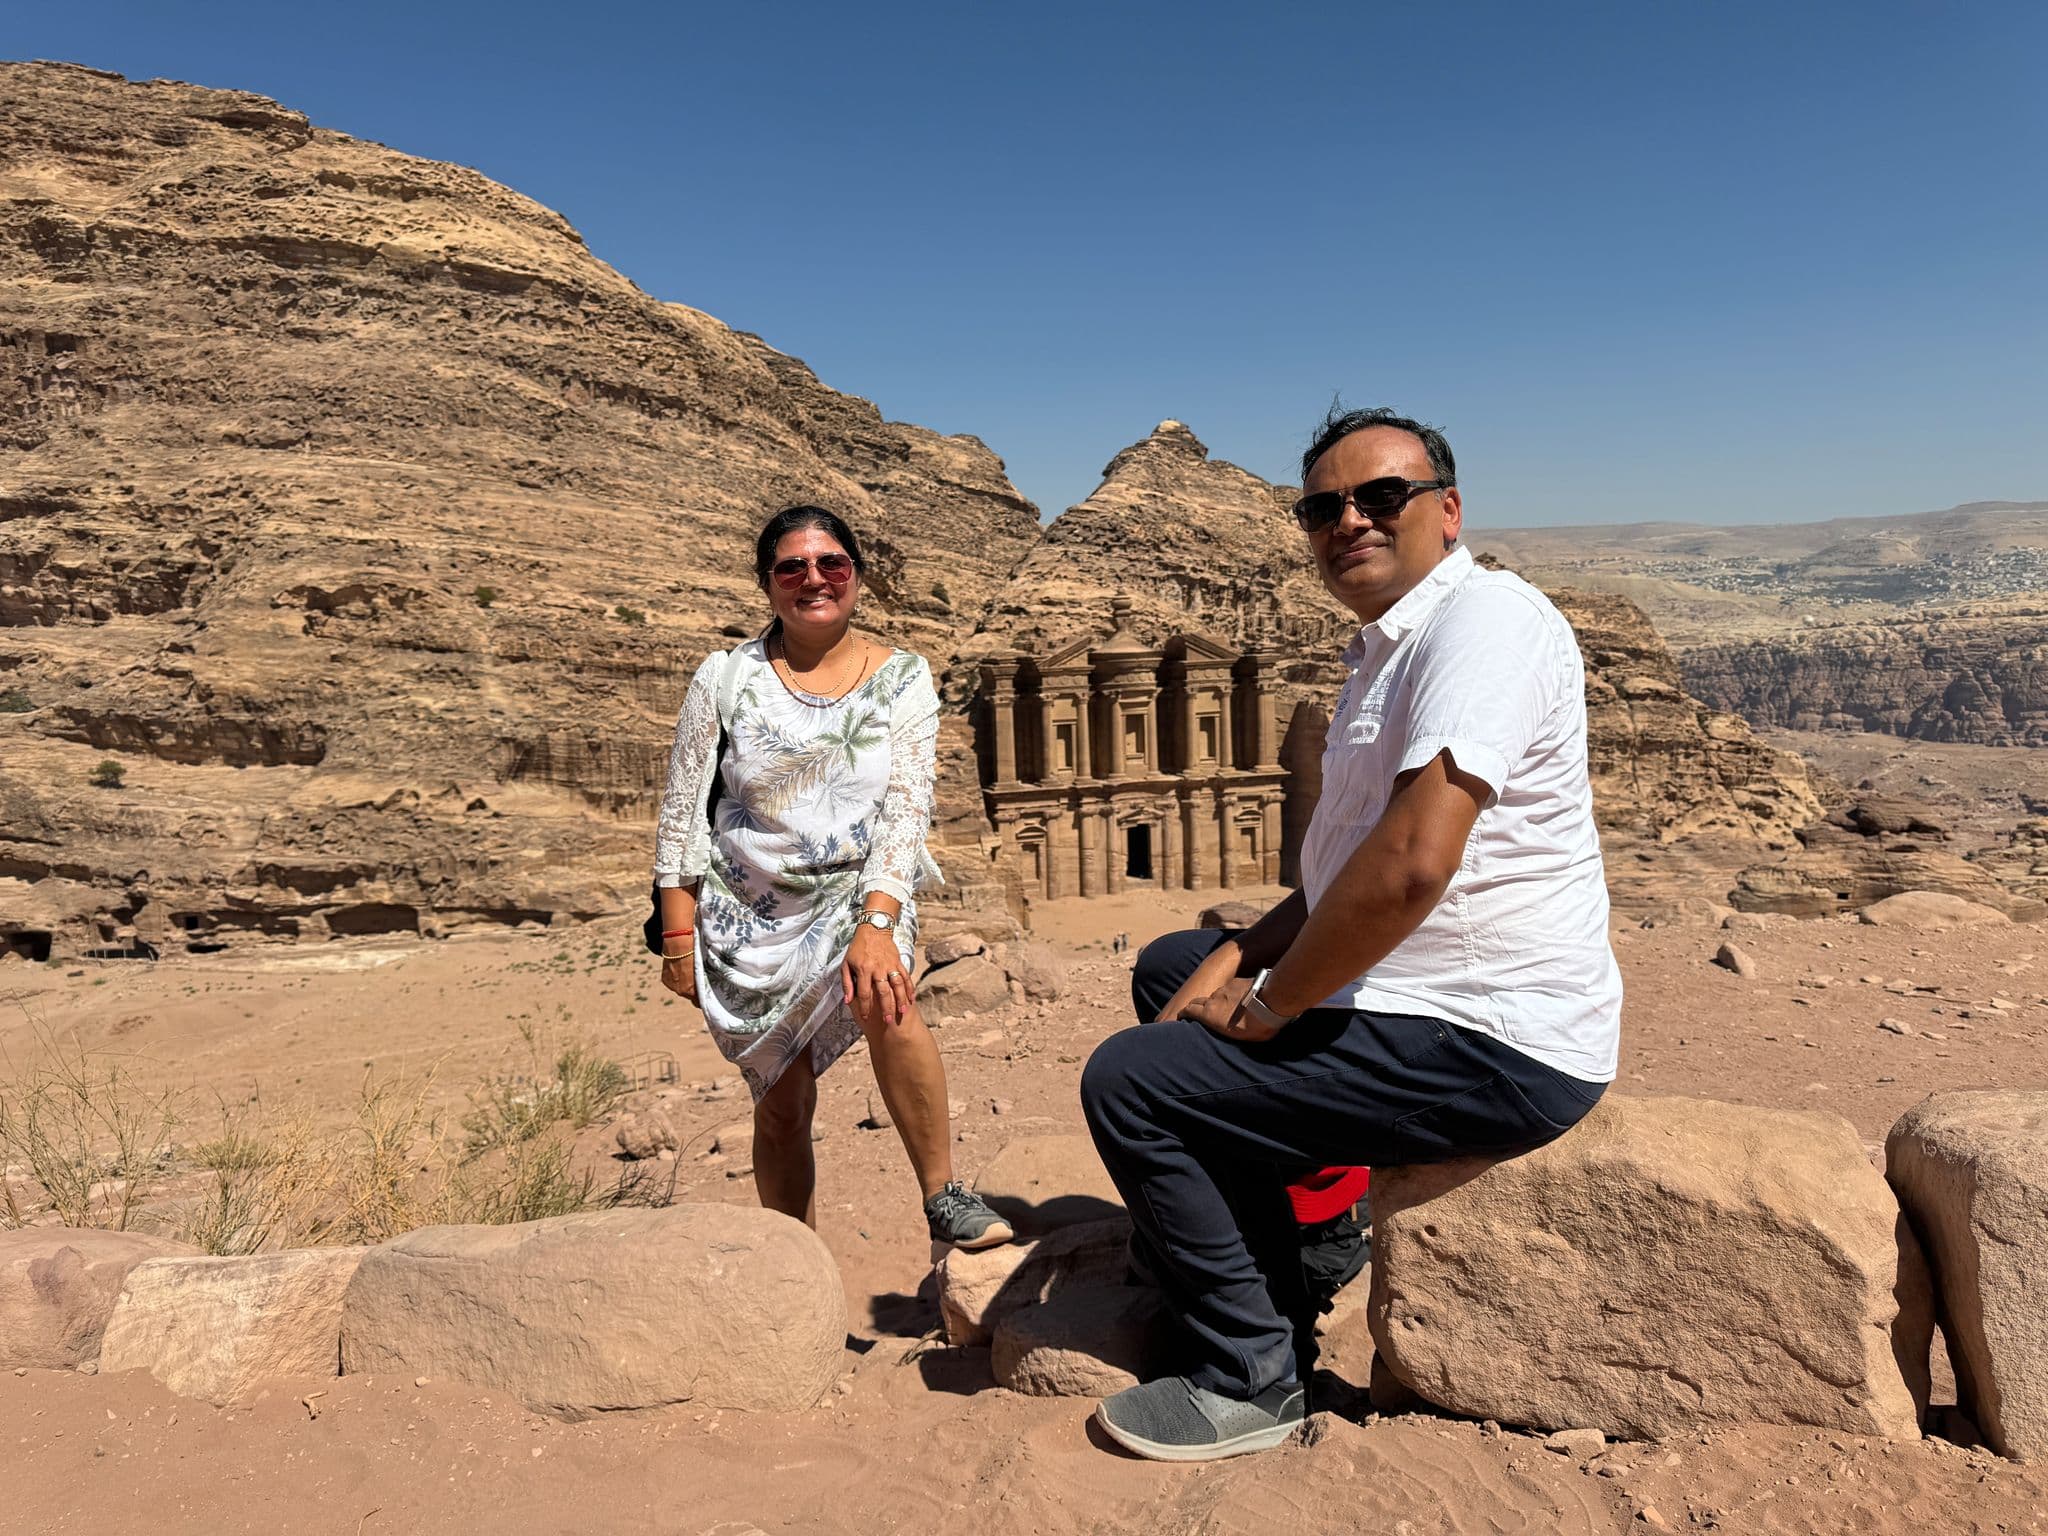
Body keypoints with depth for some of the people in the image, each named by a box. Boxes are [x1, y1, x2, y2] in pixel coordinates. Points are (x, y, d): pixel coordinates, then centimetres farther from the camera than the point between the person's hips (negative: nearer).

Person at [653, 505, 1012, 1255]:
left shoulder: (901, 679, -3)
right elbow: (681, 813, 1)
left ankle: (945, 1204, -19)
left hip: (856, 894, -1)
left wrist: (876, 924, -25)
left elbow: (907, 807, -12)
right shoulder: (725, 677, -3)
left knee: (882, 998, -33)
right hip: (749, 914, 1)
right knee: (782, 1108, 4)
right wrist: (679, 936, -2)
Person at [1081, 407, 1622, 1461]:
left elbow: (1413, 863, -30)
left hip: (1496, 1051, -10)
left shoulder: (1483, 617, -17)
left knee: (1127, 1083, -14)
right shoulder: (1384, 651, 16)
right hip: (1425, 999, 11)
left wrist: (1268, 1006, -16)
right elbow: (1345, 869, 19)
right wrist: (1236, 960, 4)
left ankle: (1254, 1381, 3)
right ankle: (1193, 1253, 32)